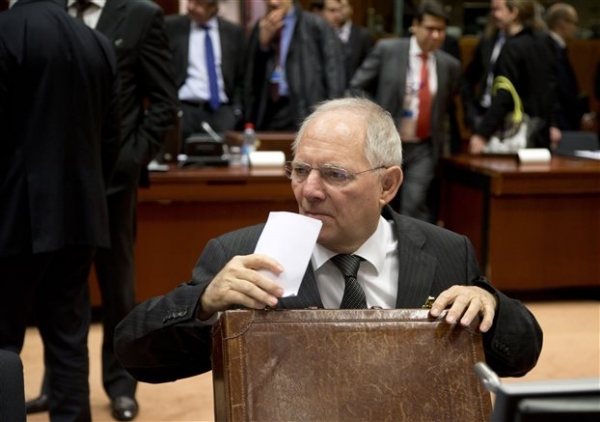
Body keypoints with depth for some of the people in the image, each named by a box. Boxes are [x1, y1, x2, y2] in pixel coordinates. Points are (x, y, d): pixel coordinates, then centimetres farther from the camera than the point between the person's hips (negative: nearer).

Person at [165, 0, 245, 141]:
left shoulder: (233, 32, 10)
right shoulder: (170, 26, 6)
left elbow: (241, 77, 14)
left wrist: (237, 109, 2)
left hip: (221, 111, 1)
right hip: (183, 110, -1)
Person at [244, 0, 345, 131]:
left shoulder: (315, 25, 0)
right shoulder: (261, 27, 14)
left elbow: (333, 70, -3)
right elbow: (251, 75, 11)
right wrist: (263, 42, -5)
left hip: (306, 112, -4)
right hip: (267, 112, 4)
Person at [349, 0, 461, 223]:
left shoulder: (450, 65, 4)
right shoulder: (386, 49, -5)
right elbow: (358, 87, -2)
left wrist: (440, 133, 10)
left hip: (423, 149, 1)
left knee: (415, 205, -12)